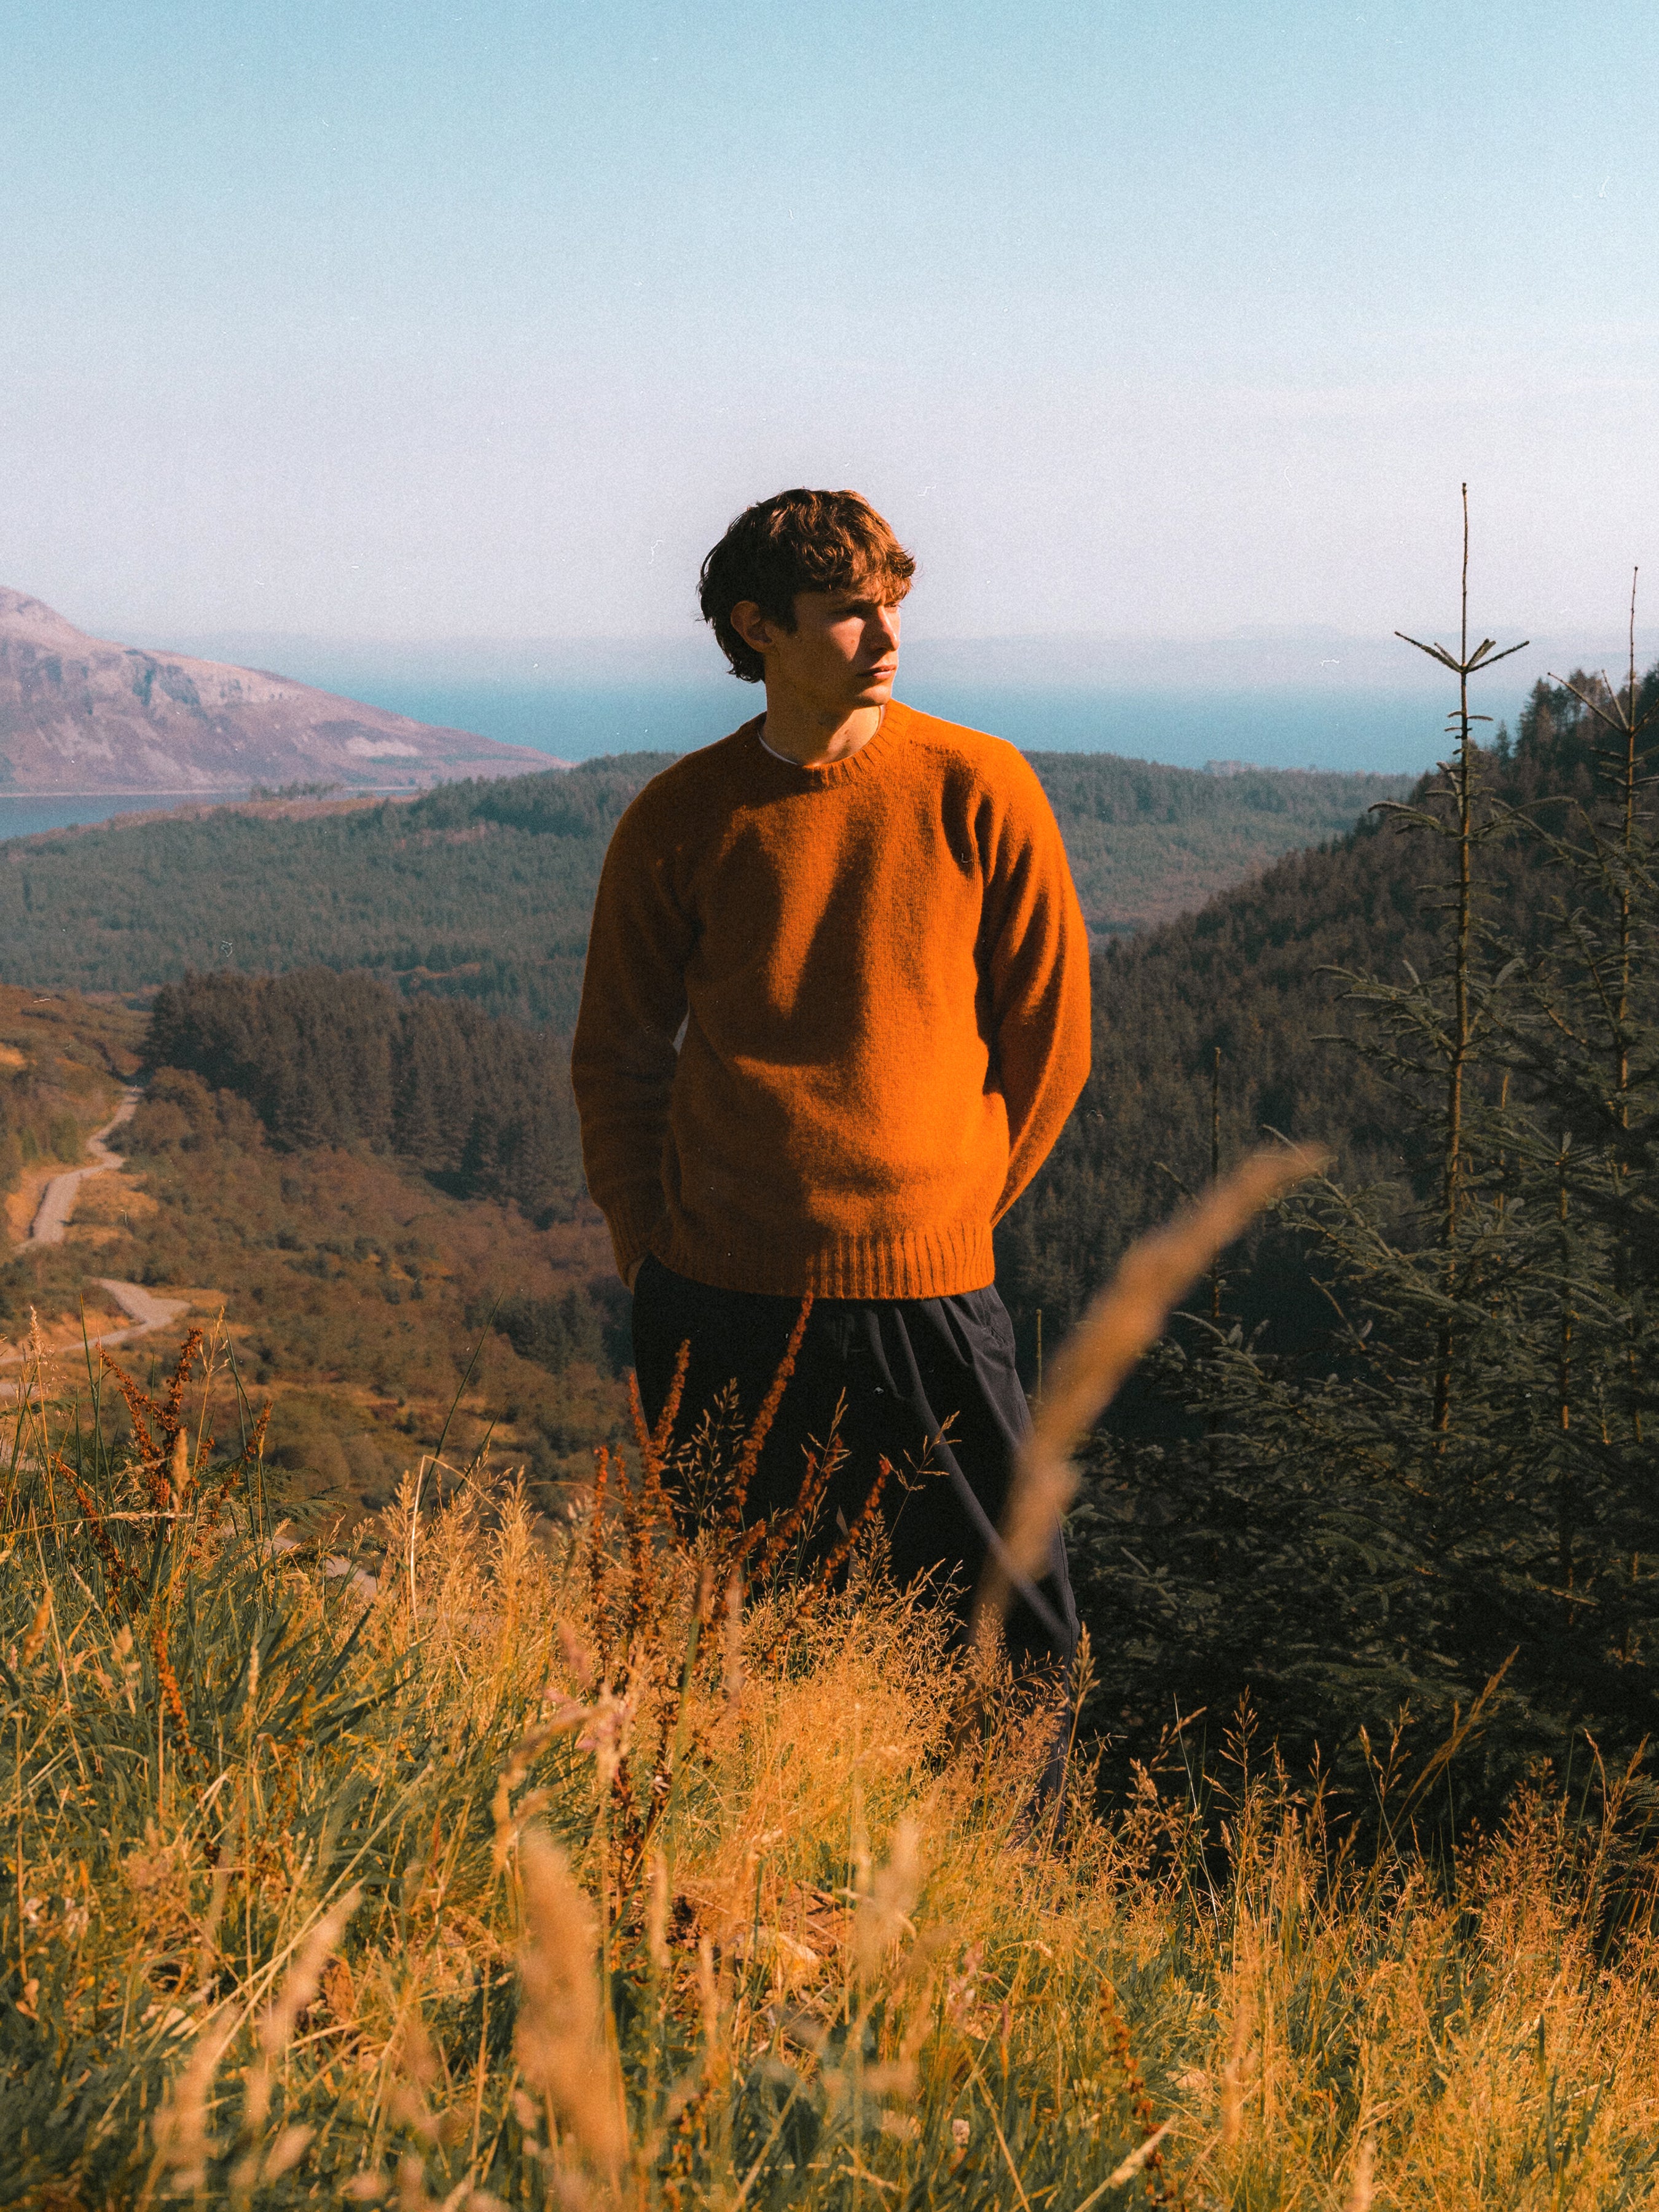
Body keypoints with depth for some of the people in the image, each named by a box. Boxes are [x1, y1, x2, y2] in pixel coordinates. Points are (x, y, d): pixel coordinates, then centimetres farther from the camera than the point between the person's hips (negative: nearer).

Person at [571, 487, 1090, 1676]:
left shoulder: (980, 792, -3)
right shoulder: (678, 821, 1)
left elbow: (1051, 1037, 5)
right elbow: (617, 1061, 11)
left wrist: (952, 1215, 4)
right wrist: (652, 1249, 5)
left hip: (924, 1294, -1)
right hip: (715, 1303, 1)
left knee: (1012, 1644, 3)